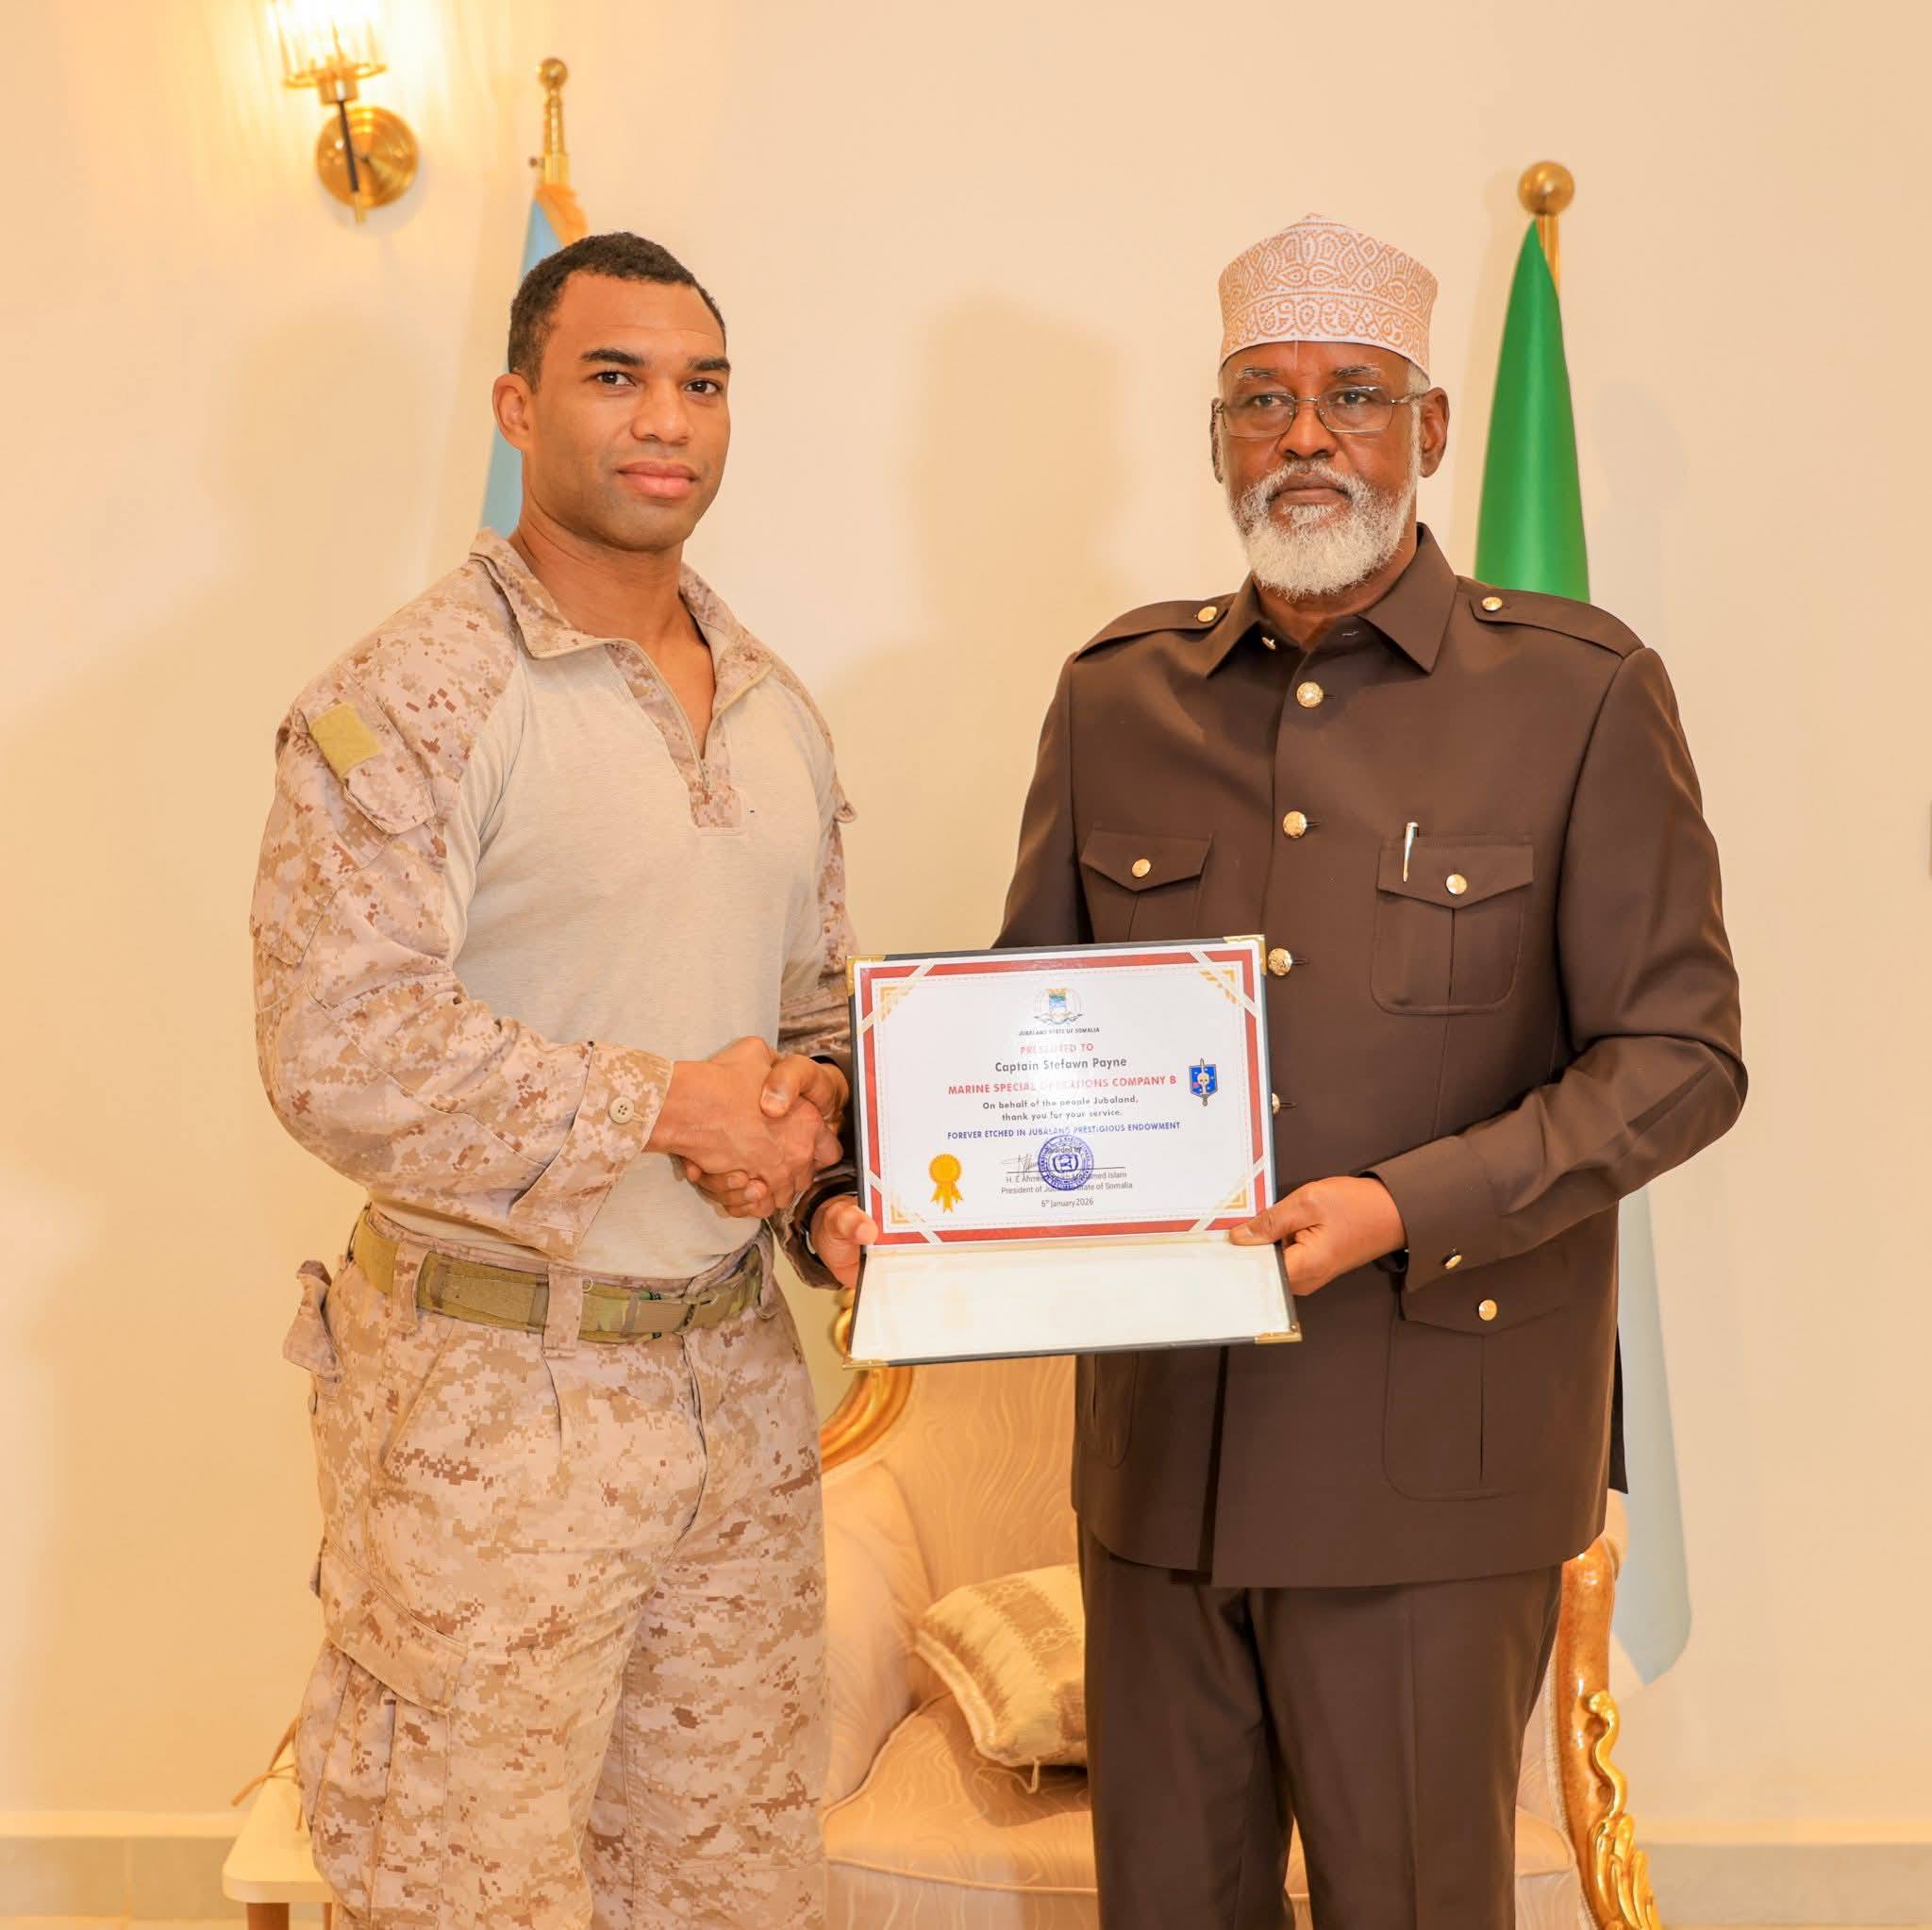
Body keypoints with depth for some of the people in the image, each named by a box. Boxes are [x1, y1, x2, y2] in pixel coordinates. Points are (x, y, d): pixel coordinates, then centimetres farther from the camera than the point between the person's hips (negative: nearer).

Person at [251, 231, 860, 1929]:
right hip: (496, 1395, -6)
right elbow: (341, 1052, -20)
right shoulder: (407, 702, -11)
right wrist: (666, 1105, -17)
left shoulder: (775, 709, 12)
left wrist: (811, 1111, -3)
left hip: (739, 1378, 7)